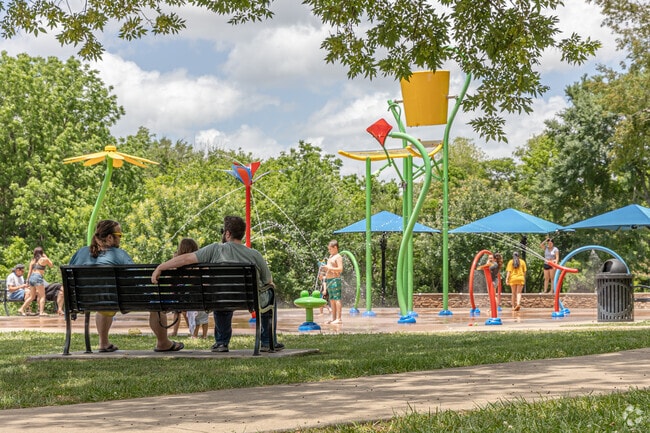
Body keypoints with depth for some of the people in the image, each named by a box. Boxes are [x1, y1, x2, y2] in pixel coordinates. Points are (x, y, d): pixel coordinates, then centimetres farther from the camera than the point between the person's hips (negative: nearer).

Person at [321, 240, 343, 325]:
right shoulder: (331, 256, 21)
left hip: (335, 279, -10)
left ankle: (338, 319, -13)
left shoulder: (338, 257, -7)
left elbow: (340, 269, -17)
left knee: (337, 299, -10)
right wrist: (325, 269, 10)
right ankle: (333, 318, 14)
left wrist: (329, 268, -18)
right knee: (332, 300, 10)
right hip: (329, 280, 10)